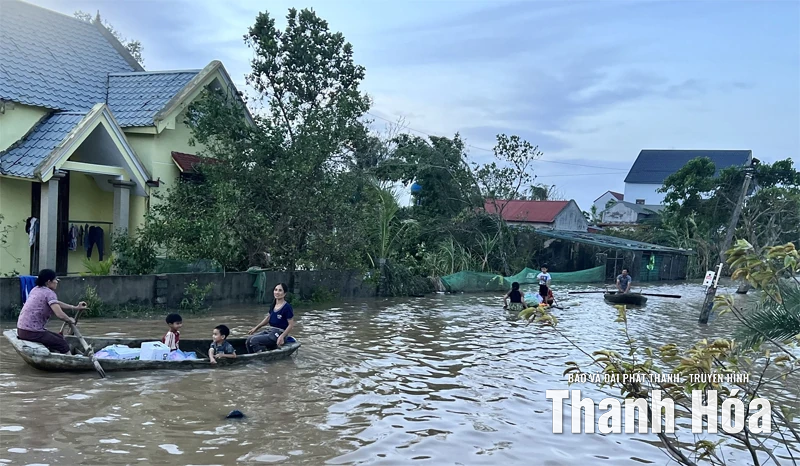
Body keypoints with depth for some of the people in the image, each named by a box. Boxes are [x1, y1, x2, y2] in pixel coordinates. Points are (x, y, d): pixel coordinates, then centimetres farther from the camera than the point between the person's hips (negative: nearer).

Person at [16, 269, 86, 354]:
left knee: (60, 339, 20)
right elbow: (60, 315, -23)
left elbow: (55, 303, 25)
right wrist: (70, 320, -2)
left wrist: (75, 308, 23)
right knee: (64, 345, -5)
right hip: (31, 332, -10)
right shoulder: (49, 293, -13)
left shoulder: (36, 289, 14)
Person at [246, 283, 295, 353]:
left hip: (279, 334, -8)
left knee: (254, 340, -22)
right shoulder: (273, 305, 9)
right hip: (269, 331, 8)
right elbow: (268, 318, 24)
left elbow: (291, 325, -14)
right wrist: (256, 328, 21)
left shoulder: (287, 307, -14)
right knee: (249, 340, -8)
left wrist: (282, 337, -23)